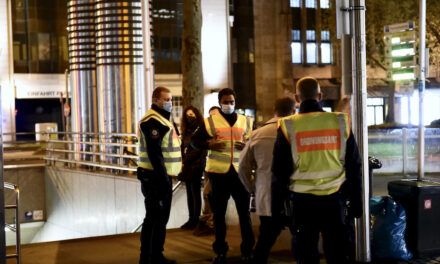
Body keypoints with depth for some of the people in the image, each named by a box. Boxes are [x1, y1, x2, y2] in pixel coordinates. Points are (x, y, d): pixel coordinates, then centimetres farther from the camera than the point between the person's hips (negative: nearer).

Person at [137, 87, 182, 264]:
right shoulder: (152, 121, -15)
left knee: (161, 218, 17)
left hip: (162, 177, 11)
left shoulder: (162, 119, 19)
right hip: (155, 178, -11)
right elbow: (154, 153, -22)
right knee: (153, 219, -5)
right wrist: (163, 179, -23)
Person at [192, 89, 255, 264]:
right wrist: (209, 145, -15)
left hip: (240, 171, 1)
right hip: (218, 172, -1)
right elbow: (195, 140, 4)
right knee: (218, 213, 9)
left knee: (244, 213, 3)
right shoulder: (211, 122, 4)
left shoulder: (246, 122, 11)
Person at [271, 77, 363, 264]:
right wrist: (356, 204, 14)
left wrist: (276, 208, 7)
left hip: (303, 200, -1)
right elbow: (354, 167, 6)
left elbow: (279, 173, -2)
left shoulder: (288, 127, -5)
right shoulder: (340, 122, 1)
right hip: (334, 199, 2)